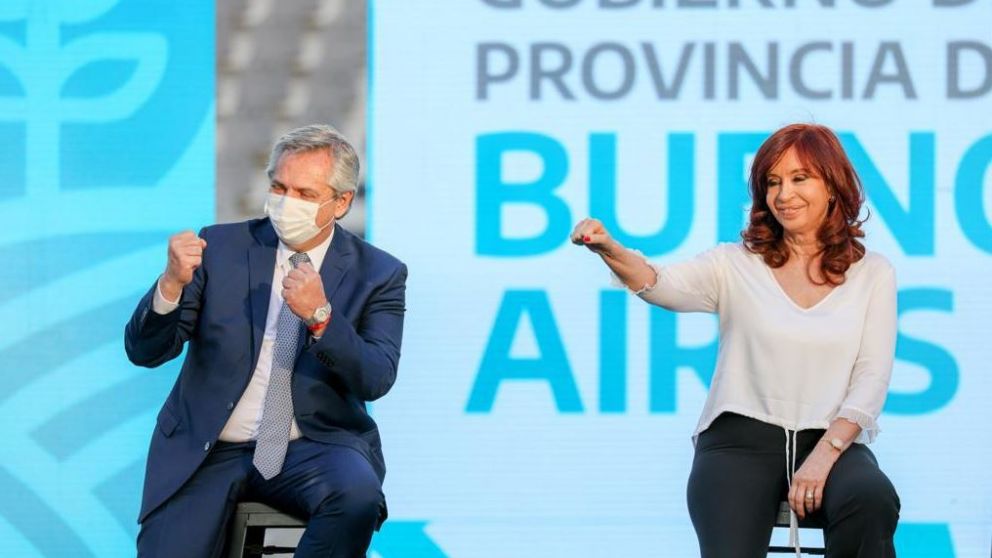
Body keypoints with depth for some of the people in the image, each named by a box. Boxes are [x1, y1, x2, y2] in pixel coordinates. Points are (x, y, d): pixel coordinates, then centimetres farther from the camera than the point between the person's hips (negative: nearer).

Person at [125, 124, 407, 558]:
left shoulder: (378, 274, 3)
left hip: (312, 448, 0)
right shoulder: (220, 247, 4)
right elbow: (145, 351, -2)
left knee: (358, 495, -33)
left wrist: (321, 317, -27)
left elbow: (376, 380, -11)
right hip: (207, 452, 0)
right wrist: (172, 283, -22)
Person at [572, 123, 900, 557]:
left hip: (829, 440, 1)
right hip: (741, 437, -1)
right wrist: (610, 251, -33)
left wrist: (825, 455, -12)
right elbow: (664, 285, -11)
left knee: (871, 502, -34)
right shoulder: (738, 265, 8)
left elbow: (872, 376, 4)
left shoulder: (872, 274, 11)